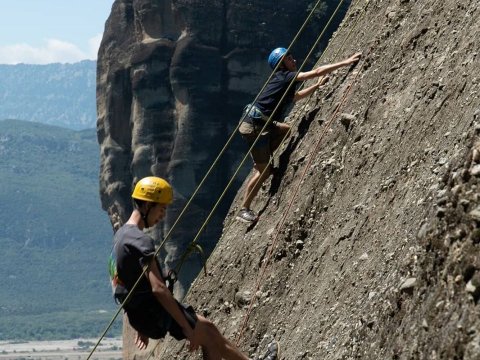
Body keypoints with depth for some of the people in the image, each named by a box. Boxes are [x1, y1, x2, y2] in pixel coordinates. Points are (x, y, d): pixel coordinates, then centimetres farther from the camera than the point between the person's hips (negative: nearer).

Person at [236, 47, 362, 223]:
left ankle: (260, 163, 20)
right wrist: (346, 62, -14)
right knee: (264, 171, -4)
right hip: (255, 127, -9)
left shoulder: (283, 79, 15)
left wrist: (317, 86, 30)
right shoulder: (285, 76, -11)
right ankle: (244, 209, 5)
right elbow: (317, 72, -16)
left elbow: (295, 96, 35)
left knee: (288, 130, 25)